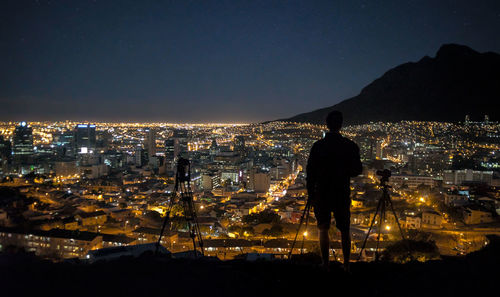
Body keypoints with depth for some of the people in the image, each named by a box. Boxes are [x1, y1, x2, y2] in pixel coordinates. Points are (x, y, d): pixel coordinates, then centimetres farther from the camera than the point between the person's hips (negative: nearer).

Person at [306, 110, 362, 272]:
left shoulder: (318, 145, -7)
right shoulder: (350, 146, -7)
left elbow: (310, 171, -6)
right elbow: (357, 170, -2)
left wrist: (311, 194, 2)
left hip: (322, 193, 0)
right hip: (342, 193, 1)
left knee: (323, 230, 10)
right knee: (344, 231, 12)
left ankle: (326, 265, 12)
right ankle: (346, 265, 16)